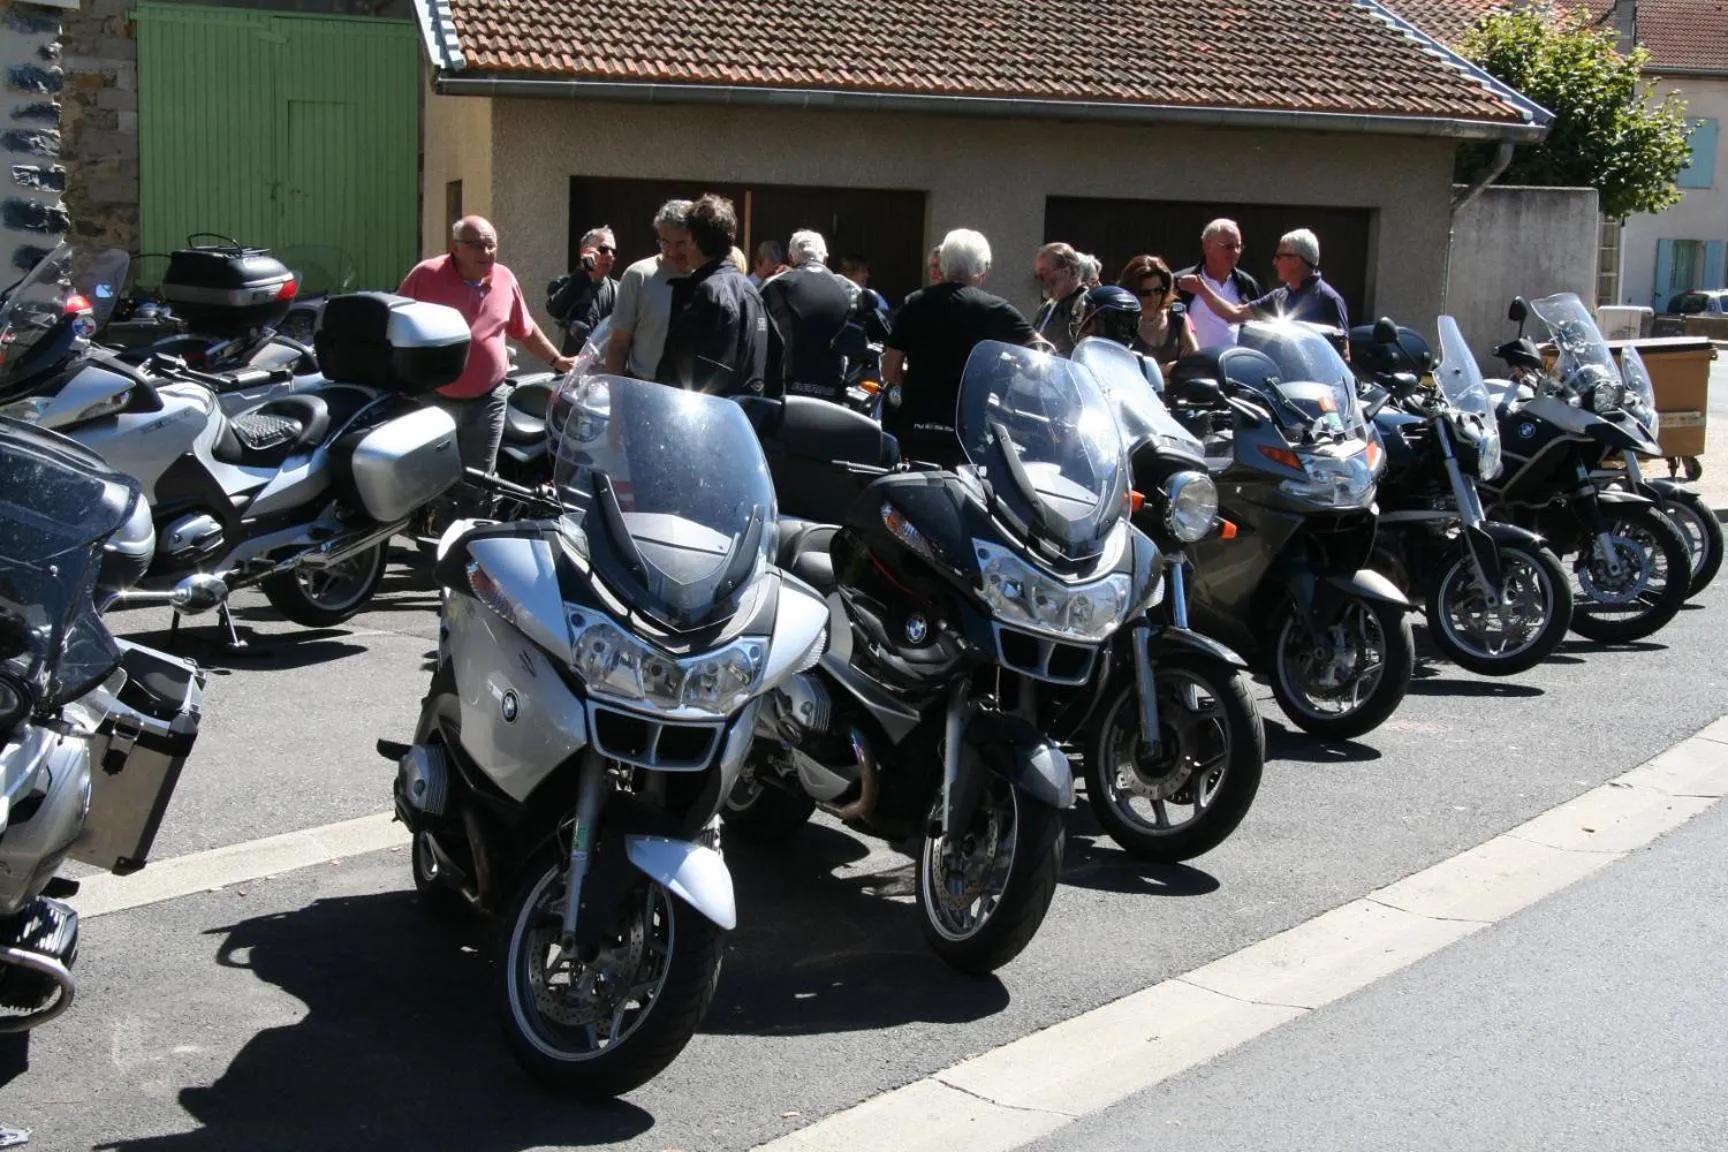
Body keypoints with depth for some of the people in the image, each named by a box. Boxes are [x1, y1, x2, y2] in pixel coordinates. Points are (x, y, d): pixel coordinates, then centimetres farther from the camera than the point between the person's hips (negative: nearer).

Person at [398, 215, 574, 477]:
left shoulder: (505, 280, 5)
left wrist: (556, 360, 18)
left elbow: (525, 330, 20)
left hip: (486, 403, 3)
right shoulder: (425, 276, -7)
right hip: (431, 399, -3)